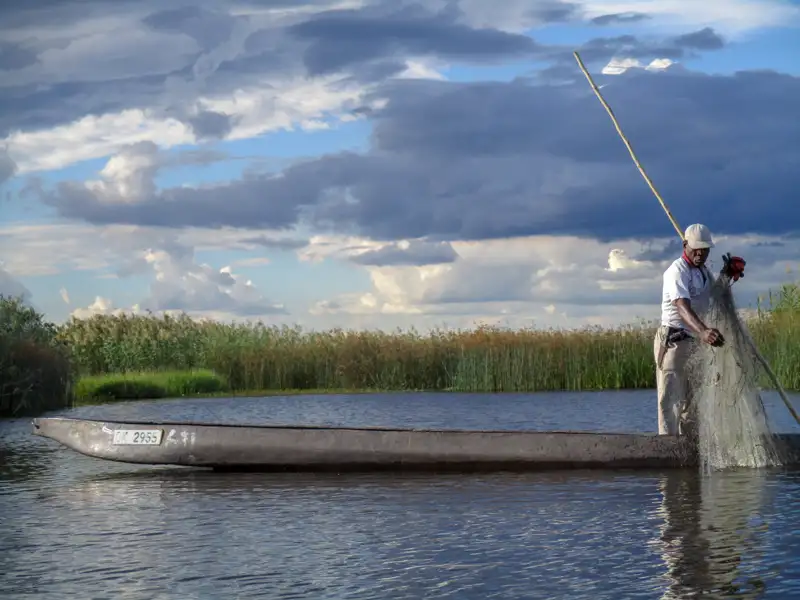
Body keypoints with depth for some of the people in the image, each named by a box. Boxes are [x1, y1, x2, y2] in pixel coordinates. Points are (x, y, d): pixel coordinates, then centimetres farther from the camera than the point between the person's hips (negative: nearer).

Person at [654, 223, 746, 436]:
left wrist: (725, 276, 9)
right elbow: (683, 307, -34)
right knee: (671, 398, -12)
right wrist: (703, 331, -51)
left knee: (691, 401, 14)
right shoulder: (677, 271, -17)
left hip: (695, 343, 9)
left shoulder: (704, 271, 12)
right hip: (674, 341, -9)